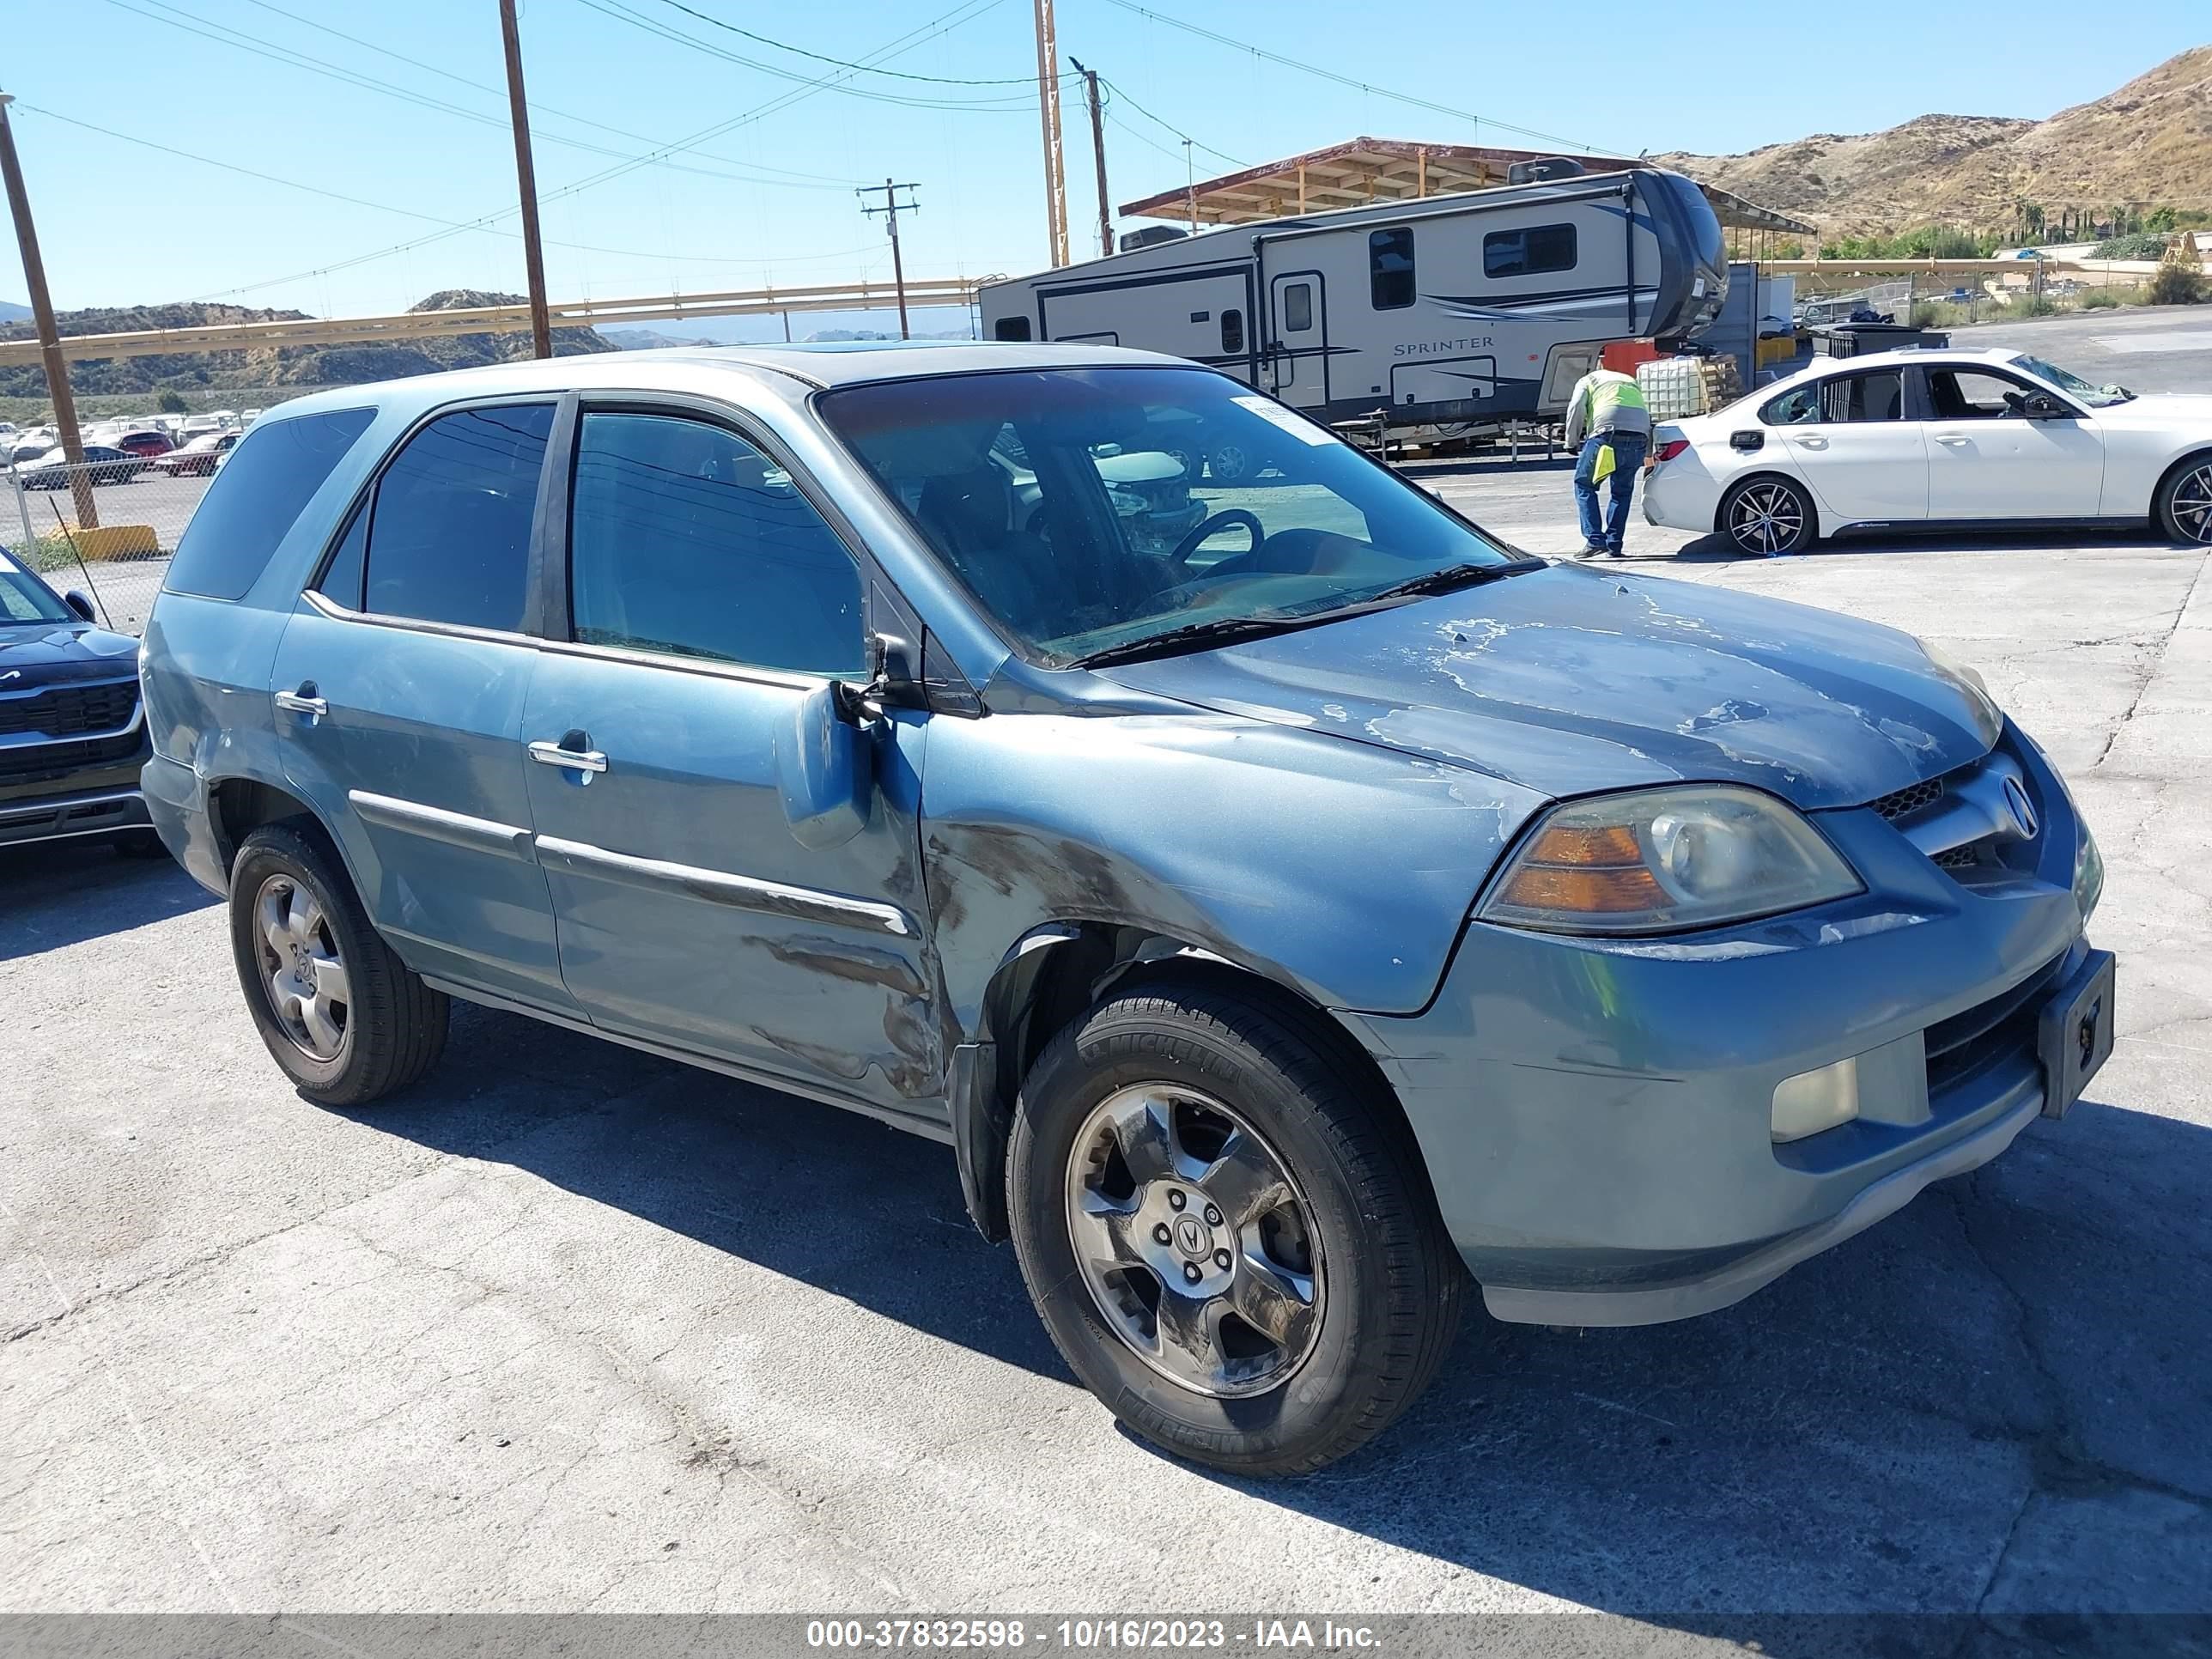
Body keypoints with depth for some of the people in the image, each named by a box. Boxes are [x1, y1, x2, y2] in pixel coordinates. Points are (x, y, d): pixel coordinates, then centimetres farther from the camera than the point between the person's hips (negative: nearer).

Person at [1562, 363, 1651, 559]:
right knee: (1622, 491, 19)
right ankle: (1614, 544, 14)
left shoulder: (1587, 380, 22)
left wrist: (1572, 442, 13)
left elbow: (1576, 408, 5)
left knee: (1584, 485, 9)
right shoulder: (1631, 381, 37)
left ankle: (1595, 540, -3)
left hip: (1608, 431, -4)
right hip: (1640, 435, 4)